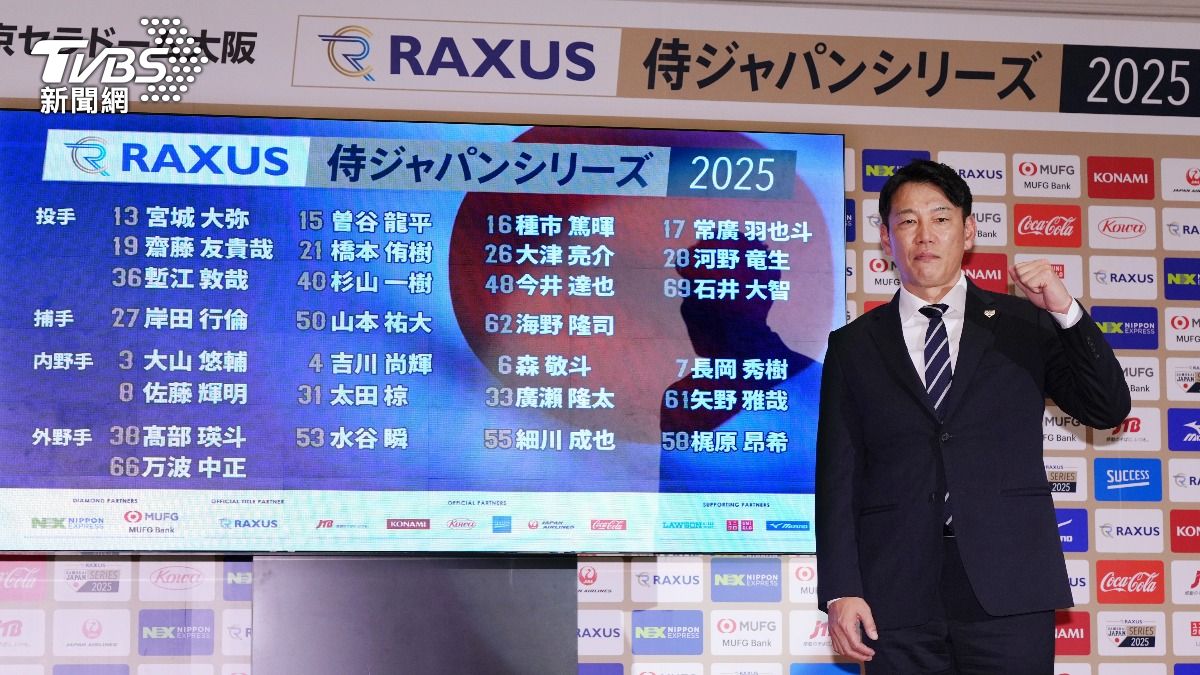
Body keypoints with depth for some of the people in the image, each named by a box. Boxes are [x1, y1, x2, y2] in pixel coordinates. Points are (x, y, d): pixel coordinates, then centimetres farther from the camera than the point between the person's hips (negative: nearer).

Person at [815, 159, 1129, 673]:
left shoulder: (1025, 324, 10)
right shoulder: (853, 345, 9)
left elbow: (1108, 411, 3)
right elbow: (838, 476, 5)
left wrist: (1066, 312, -9)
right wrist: (841, 591, -2)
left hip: (1008, 583, 0)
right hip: (898, 593, 0)